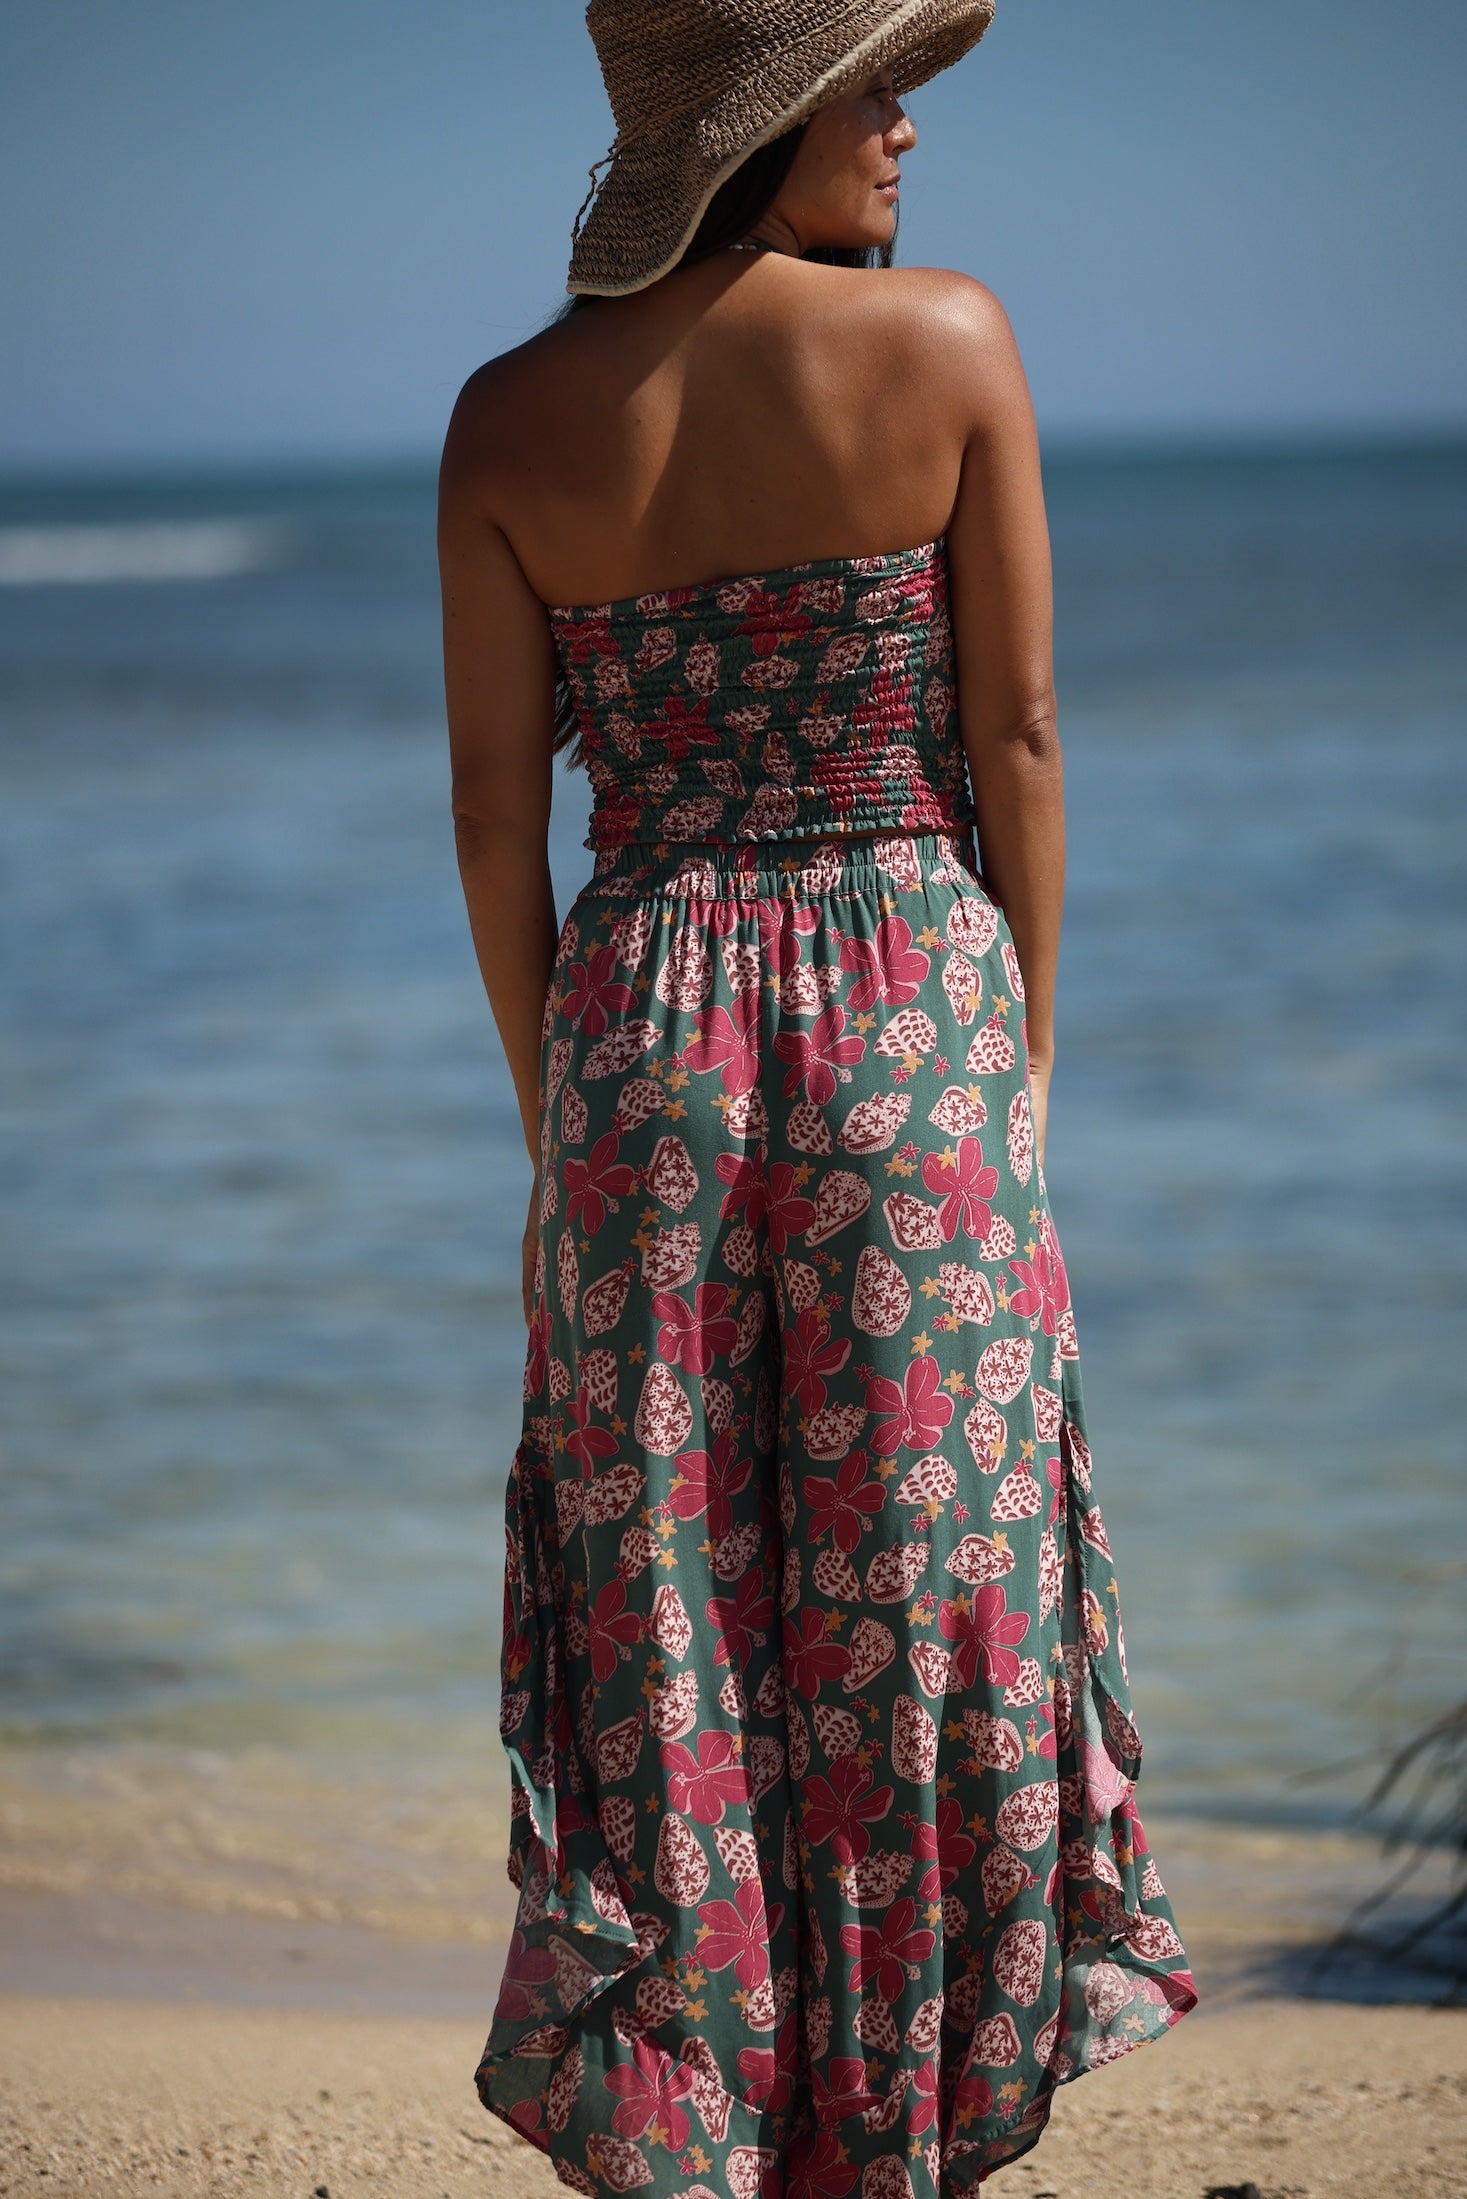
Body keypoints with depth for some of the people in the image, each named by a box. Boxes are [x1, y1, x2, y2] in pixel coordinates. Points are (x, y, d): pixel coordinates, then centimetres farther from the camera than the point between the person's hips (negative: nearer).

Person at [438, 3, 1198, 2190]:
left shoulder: (513, 419, -1)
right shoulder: (947, 341, -8)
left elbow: (495, 815, 0)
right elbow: (1016, 745, -5)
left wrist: (557, 1119, 10)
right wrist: (1021, 1059, 5)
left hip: (644, 1024, 2)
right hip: (911, 999, -2)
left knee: (659, 1627, 9)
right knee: (925, 1599, 8)